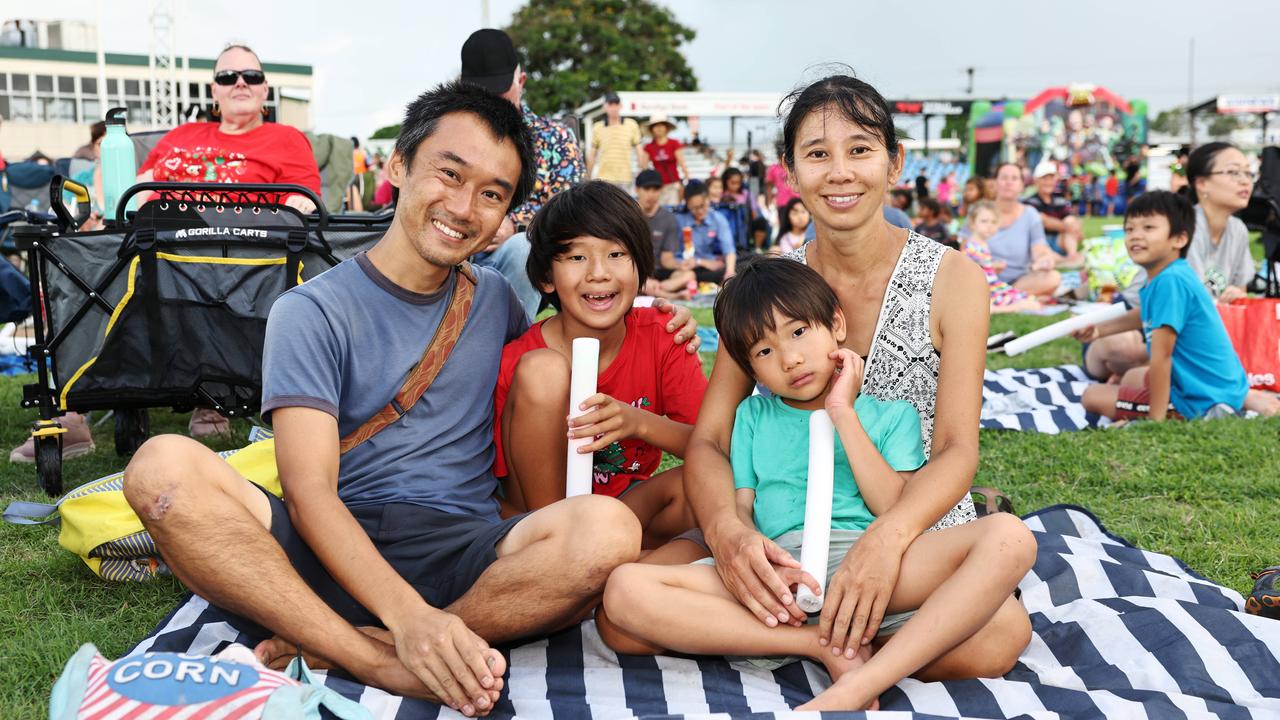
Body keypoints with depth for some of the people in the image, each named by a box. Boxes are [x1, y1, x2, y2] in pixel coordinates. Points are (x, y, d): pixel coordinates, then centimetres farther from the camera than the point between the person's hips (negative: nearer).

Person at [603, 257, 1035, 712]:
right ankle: (828, 646, -22)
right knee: (625, 589, -25)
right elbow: (739, 508, 11)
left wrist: (843, 414, 1)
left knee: (1009, 537, -28)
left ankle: (857, 688, -36)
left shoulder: (891, 414, 17)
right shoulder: (753, 415, 23)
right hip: (777, 575, 1)